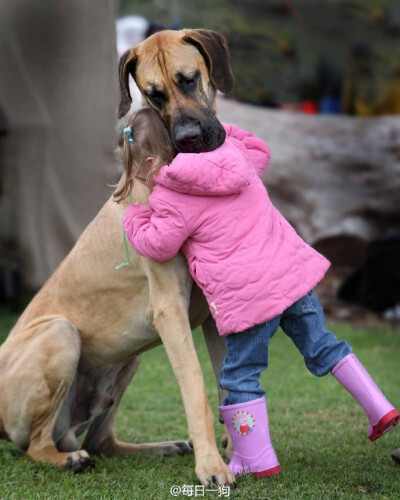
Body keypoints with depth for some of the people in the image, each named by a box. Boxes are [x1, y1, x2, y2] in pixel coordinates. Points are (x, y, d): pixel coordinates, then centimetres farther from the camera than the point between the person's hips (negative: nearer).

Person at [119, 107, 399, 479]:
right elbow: (259, 151, 29)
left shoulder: (170, 199, -9)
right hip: (294, 271, 7)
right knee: (321, 345, 22)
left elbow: (157, 245, 3)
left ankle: (257, 459, 8)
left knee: (241, 375, 7)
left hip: (248, 295, -7)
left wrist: (134, 217, 19)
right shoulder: (230, 150, 9)